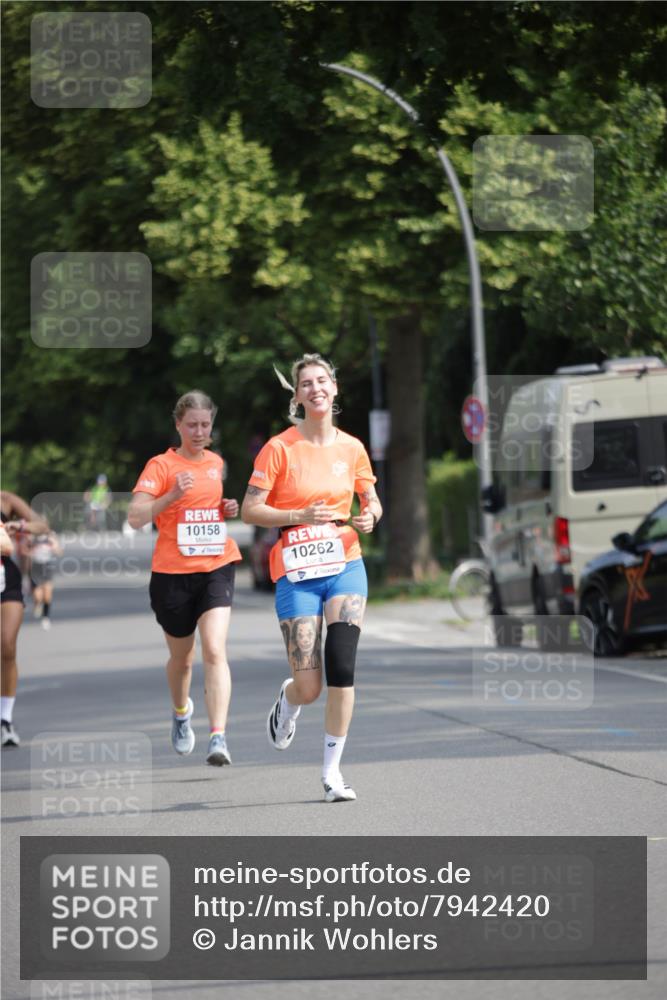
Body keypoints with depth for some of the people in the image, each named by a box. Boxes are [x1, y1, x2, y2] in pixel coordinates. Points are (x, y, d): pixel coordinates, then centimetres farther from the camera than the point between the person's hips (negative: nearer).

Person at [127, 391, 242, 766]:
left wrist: (230, 509, 7)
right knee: (182, 656, 13)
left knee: (215, 650, -17)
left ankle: (218, 737, -23)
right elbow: (136, 517, -16)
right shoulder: (162, 465, -5)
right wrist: (171, 495, -29)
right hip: (173, 574, -2)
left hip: (217, 569, 2)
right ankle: (181, 712, 45)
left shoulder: (217, 463, 10)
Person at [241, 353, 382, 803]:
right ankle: (288, 702, 35)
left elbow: (372, 500, 18)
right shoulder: (280, 448, -5)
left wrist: (370, 516, -6)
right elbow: (250, 509, -7)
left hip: (346, 567, 2)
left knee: (342, 668, -13)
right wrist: (301, 516, -20)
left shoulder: (352, 448, 5)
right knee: (309, 688, -5)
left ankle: (333, 770, -1)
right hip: (297, 573, -2)